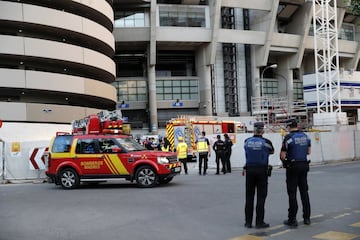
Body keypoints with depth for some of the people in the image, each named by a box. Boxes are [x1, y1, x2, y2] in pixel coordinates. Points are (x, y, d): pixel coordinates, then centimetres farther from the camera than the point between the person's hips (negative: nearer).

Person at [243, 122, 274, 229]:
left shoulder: (246, 141, -1)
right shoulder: (266, 142, -8)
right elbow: (272, 151, 13)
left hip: (249, 170, 3)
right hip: (262, 170, -3)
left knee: (249, 196, 9)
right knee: (261, 197, 3)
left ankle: (248, 221, 13)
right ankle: (259, 222, 4)